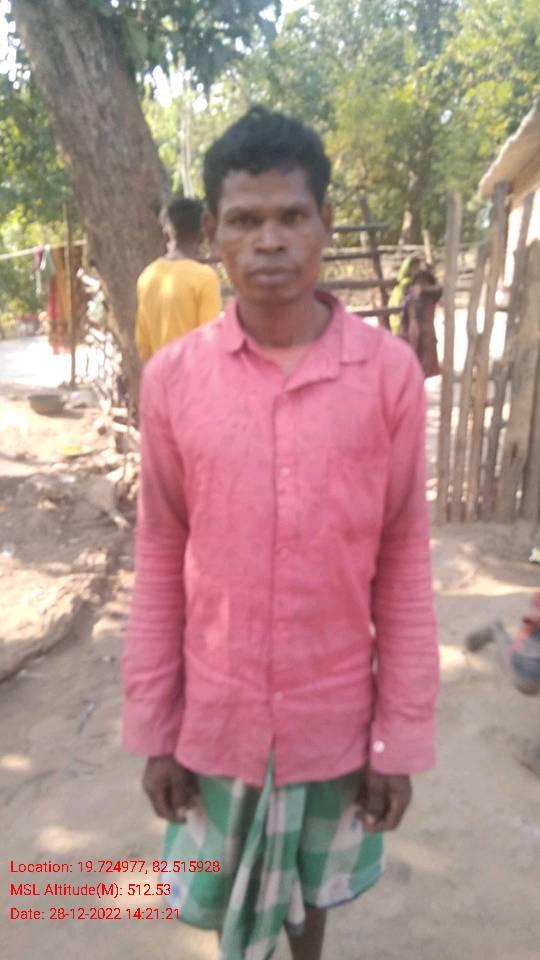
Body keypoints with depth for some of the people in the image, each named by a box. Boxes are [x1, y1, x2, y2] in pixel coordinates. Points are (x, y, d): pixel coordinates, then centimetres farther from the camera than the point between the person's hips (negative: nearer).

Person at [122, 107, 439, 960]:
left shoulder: (390, 373, -12)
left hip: (334, 715, 0)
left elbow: (404, 566, -7)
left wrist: (402, 733, -4)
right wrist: (152, 726, 0)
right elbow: (160, 562, -3)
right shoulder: (173, 377, -9)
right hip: (216, 716, 1)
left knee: (314, 883, 25)